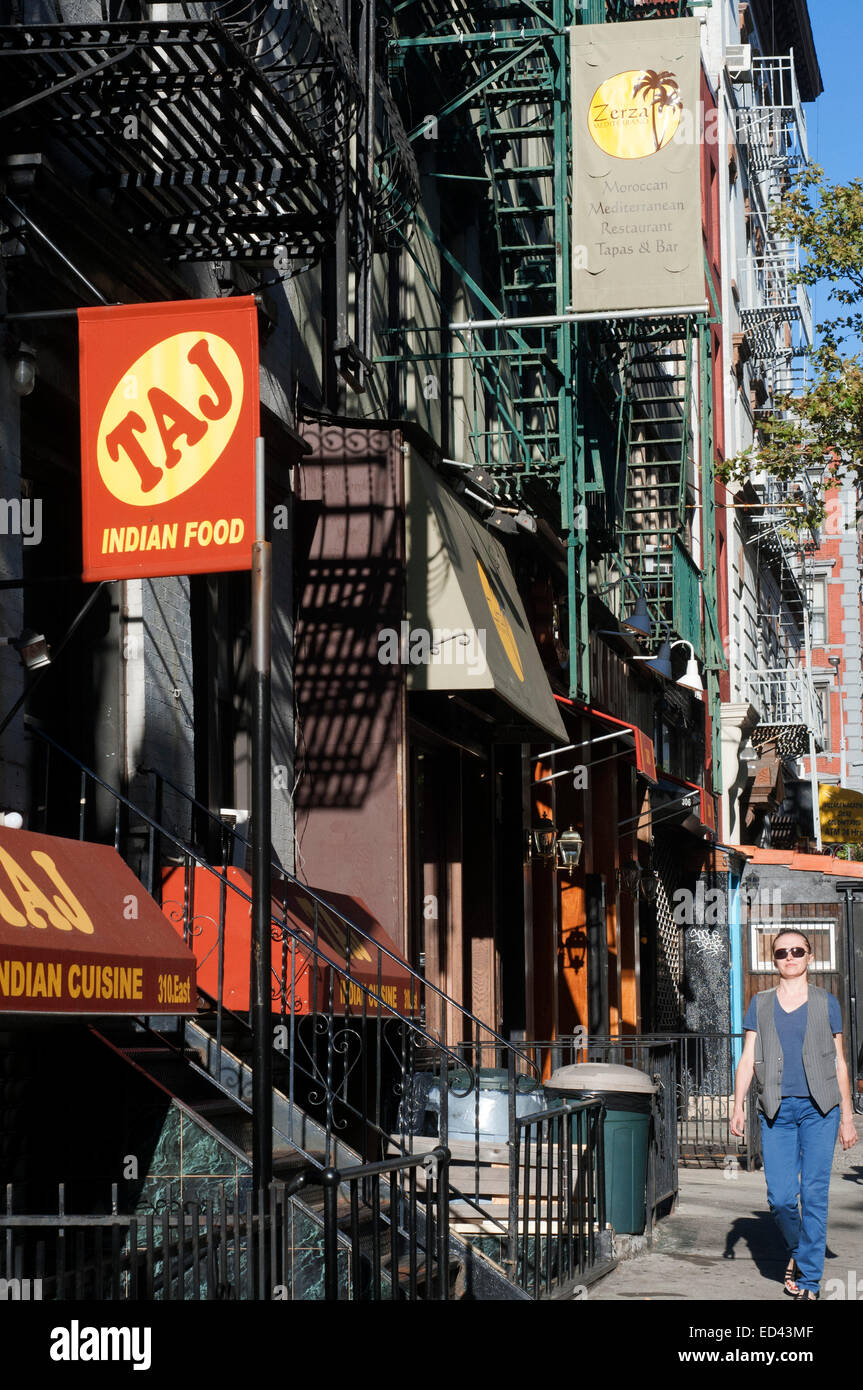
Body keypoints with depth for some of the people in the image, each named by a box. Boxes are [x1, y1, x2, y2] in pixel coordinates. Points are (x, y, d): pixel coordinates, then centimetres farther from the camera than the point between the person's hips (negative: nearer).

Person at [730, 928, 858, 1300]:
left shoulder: (826, 1003, 9)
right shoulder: (760, 1004, 12)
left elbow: (840, 1063, 10)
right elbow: (747, 1058, 7)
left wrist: (847, 1117, 7)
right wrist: (738, 1105, -5)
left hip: (819, 1108, -1)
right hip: (777, 1110, 1)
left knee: (814, 1194, -6)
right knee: (780, 1197, -4)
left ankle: (809, 1281, 2)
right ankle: (797, 1251, 27)